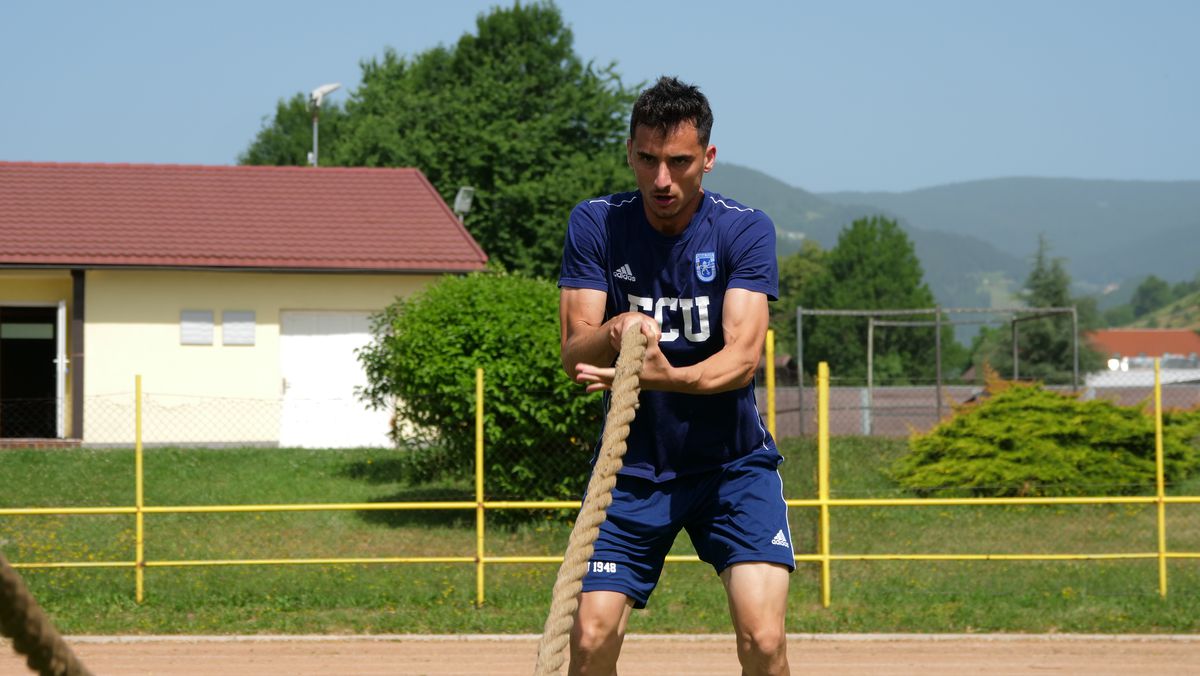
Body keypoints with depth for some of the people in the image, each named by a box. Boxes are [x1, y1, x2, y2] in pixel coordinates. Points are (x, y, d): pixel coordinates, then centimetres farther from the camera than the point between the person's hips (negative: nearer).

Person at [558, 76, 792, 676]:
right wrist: (614, 334, -35)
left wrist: (668, 378, -43)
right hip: (632, 465, 1)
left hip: (733, 462, -1)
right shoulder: (595, 225, -5)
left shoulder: (745, 230, -10)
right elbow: (573, 354, -11)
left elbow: (743, 355, -22)